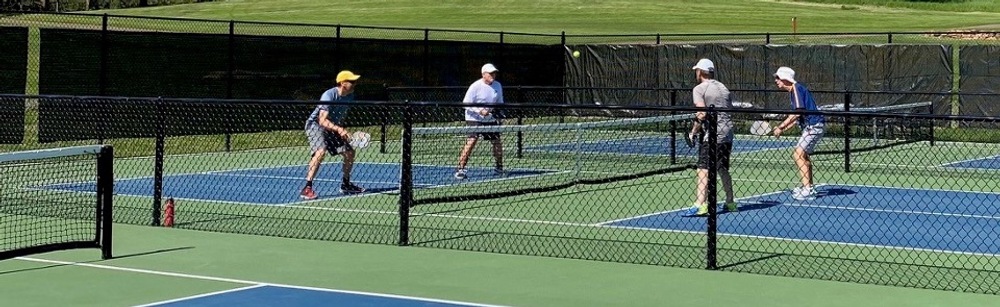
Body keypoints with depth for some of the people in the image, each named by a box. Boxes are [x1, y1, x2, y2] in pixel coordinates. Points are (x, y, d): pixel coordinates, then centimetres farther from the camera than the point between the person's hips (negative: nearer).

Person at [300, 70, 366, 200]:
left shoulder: (350, 96, -4)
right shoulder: (329, 95, -28)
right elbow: (322, 120, -36)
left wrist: (344, 131, 7)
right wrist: (339, 129, -47)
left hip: (334, 128, 8)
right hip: (315, 125, -8)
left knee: (349, 152, 3)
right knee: (321, 151, -30)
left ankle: (345, 184, 24)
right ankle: (307, 188, -29)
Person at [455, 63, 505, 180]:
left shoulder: (498, 86, 5)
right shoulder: (475, 86, -13)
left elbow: (500, 103, 19)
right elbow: (466, 104, -13)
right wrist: (480, 111, -25)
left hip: (491, 119, 6)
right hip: (475, 119, -6)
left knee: (497, 142, 4)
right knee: (471, 142, -19)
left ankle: (499, 167, 23)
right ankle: (460, 169, -16)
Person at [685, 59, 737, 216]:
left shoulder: (699, 89, -6)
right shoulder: (723, 88, 16)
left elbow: (702, 114, -16)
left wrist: (694, 131, -7)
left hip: (710, 136, -7)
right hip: (727, 134, 7)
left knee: (703, 170, -11)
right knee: (723, 170, 19)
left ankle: (701, 205, -22)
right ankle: (730, 203, 26)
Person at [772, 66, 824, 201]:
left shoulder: (796, 88, -13)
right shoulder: (794, 90, 17)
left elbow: (797, 113, -22)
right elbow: (796, 117, 20)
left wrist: (781, 126, -17)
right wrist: (782, 129, 13)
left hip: (813, 126, -11)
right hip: (810, 126, 11)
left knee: (798, 154, -14)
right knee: (803, 155, 18)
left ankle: (807, 190, -16)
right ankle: (809, 187, 26)